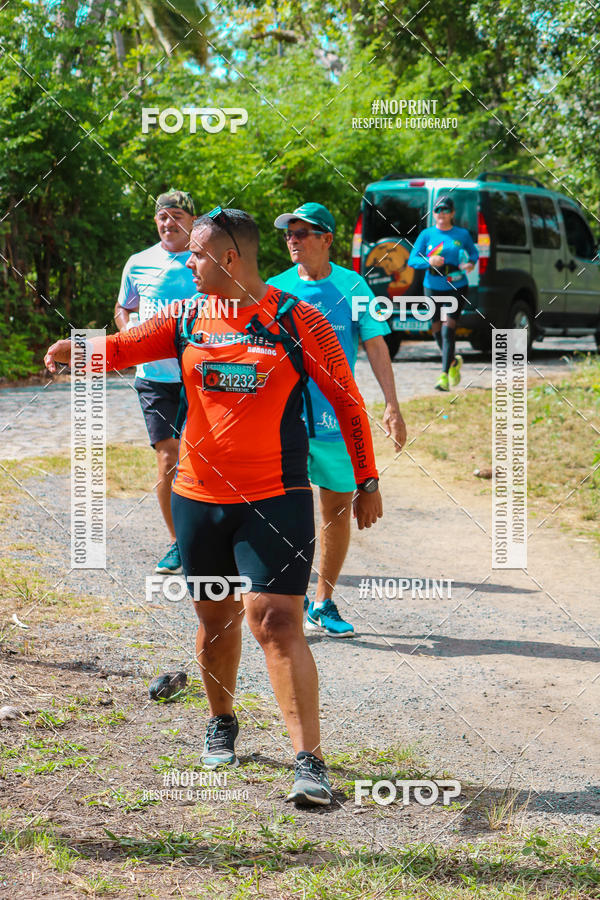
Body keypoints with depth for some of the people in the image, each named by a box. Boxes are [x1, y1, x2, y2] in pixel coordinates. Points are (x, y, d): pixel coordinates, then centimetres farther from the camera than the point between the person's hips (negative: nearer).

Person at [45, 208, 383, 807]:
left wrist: (367, 482, 3)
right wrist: (79, 349, -27)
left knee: (275, 623, -14)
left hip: (276, 500, -4)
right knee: (215, 617, 15)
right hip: (198, 497, 5)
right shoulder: (187, 320, 6)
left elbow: (347, 400, 1)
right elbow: (125, 346, -5)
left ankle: (310, 762, -13)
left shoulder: (296, 321, -5)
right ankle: (221, 725, 39)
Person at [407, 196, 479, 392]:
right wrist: (428, 261, -22)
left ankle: (444, 376, -14)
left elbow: (474, 252, 17)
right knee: (437, 330, 11)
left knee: (448, 329, -14)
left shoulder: (462, 234, 1)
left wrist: (471, 263, -6)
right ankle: (454, 362, 39)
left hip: (457, 289, -2)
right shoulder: (427, 234, 1)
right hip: (433, 289, 3)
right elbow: (412, 260, -3)